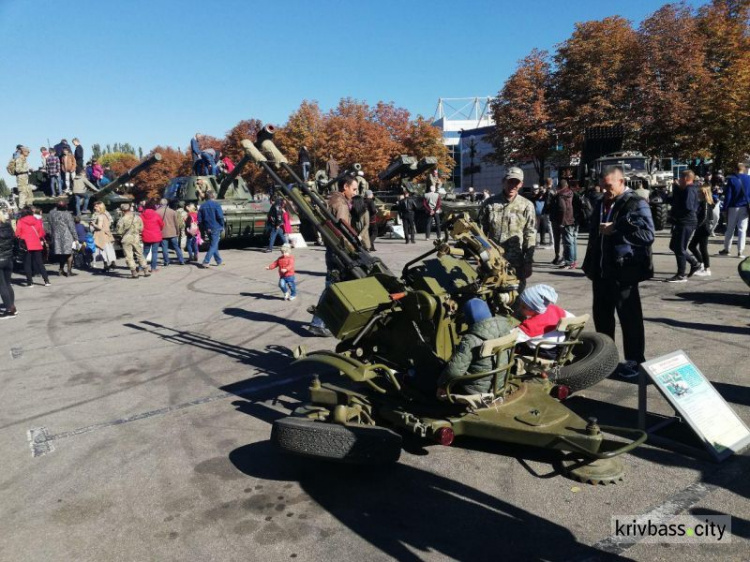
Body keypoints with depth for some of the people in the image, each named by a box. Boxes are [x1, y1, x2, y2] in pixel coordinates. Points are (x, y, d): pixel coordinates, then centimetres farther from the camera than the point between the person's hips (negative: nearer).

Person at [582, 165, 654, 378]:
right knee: (601, 315, 15)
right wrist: (590, 265, 19)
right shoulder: (601, 204, 15)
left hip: (623, 271, -7)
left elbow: (647, 234, -20)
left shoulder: (636, 204, -8)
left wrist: (616, 229, -22)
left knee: (629, 317, 2)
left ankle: (635, 360, 14)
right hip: (601, 271, 8)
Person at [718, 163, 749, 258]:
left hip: (733, 207, -1)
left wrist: (725, 207, -6)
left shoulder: (731, 179, -7)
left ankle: (726, 249, 17)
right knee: (742, 229, 2)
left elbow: (728, 195, -9)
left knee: (730, 229, 10)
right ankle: (740, 251, -2)